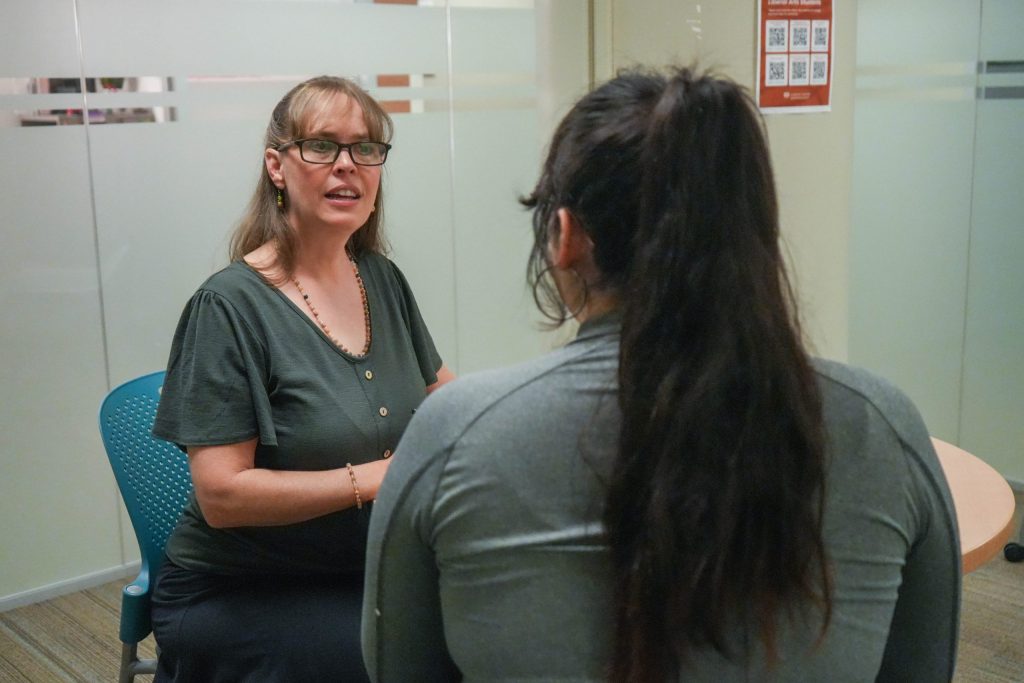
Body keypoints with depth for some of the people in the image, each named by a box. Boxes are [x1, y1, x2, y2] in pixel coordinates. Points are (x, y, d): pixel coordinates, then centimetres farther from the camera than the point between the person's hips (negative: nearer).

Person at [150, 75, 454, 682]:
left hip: (367, 568, 6)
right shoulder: (231, 306, -15)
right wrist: (374, 477, -23)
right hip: (237, 596, -5)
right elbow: (221, 496, -17)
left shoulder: (383, 278, 1)